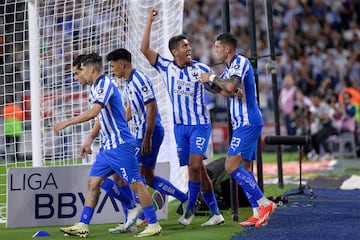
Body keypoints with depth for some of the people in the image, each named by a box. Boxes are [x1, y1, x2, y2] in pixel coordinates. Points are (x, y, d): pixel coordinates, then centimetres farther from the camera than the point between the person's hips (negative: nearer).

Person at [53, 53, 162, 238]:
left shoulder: (105, 84, -15)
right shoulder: (95, 87, 15)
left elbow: (93, 112, -28)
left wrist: (67, 123, -23)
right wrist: (89, 139, 16)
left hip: (120, 146, -10)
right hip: (107, 146, 10)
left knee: (136, 184, -5)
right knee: (93, 182, 6)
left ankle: (153, 225, 1)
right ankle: (82, 226, 7)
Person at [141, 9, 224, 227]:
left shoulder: (200, 69, -2)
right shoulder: (166, 67, 3)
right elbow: (145, 49, -2)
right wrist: (150, 22, -6)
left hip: (200, 124, -3)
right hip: (180, 126, 3)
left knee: (195, 165, -19)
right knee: (198, 169, 3)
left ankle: (190, 208, -4)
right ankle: (215, 213, 9)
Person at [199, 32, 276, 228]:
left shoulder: (241, 62, -12)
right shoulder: (229, 67, 19)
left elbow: (230, 86, -28)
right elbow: (225, 91, 8)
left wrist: (212, 78, -14)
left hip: (247, 123, -10)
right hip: (241, 124, 10)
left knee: (231, 166, -15)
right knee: (245, 170, 9)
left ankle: (264, 204, -13)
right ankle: (258, 214, 10)